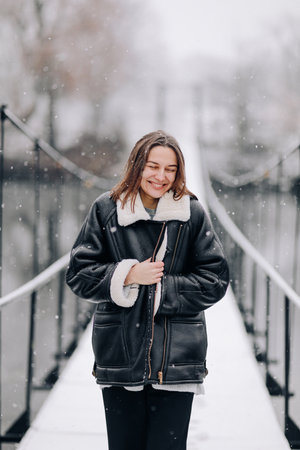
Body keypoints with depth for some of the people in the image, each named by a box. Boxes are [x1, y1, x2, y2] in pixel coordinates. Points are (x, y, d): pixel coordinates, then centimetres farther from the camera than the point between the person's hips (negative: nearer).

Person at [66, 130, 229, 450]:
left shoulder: (192, 214, 3)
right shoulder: (106, 210, 4)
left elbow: (215, 282, 2)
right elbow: (78, 274, 4)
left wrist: (162, 288, -7)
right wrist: (128, 275, -10)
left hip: (176, 360, -1)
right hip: (120, 355, 1)